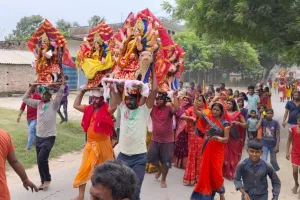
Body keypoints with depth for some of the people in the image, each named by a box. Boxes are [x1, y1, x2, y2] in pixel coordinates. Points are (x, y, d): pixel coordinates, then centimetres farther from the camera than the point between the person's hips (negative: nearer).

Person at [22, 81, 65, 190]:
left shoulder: (54, 104, -8)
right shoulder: (38, 103, 7)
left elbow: (60, 93, -20)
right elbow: (25, 99, 10)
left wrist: (62, 77, -20)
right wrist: (33, 86, 4)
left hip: (49, 137, -6)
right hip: (39, 137, 6)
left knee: (42, 159, -14)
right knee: (40, 160, 11)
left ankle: (47, 179, 6)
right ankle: (43, 181, 24)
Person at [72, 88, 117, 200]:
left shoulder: (107, 110, -13)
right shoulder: (89, 109, 5)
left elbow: (114, 107, -34)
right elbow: (76, 105, 13)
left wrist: (112, 91, -34)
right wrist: (82, 92, 5)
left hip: (102, 144, -5)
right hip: (90, 144, 5)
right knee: (84, 169, 5)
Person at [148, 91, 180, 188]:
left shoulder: (169, 109, -13)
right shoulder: (152, 108, -2)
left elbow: (177, 109, -34)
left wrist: (175, 96, -28)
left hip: (167, 140, -4)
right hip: (155, 139, 4)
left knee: (165, 161, 6)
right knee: (151, 158, 12)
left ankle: (163, 180, 27)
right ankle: (160, 169, 43)